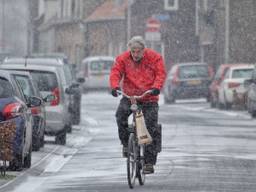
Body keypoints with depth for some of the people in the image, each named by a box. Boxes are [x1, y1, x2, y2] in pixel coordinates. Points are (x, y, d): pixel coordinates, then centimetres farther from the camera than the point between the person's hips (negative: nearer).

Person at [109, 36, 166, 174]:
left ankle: (149, 162, -2)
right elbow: (115, 72, -10)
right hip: (129, 96, 1)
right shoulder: (123, 59, -1)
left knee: (151, 128, -7)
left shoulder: (154, 57, -3)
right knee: (121, 113, -30)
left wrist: (156, 87, -29)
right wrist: (115, 86, -31)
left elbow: (161, 73, -9)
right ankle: (126, 143, -10)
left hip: (149, 98, -1)